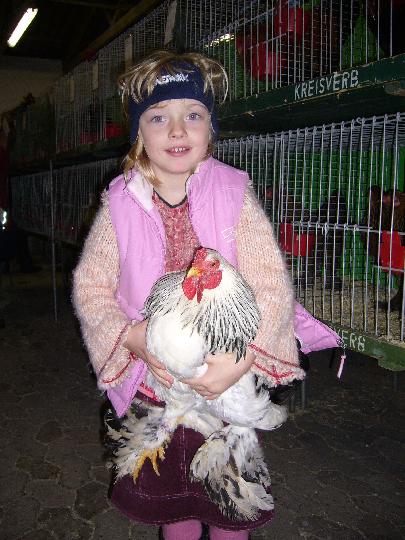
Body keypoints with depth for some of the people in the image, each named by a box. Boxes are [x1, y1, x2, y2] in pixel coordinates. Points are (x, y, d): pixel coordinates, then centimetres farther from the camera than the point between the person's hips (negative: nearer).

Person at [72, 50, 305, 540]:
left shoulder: (233, 195, -10)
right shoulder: (120, 204, -5)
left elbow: (272, 284, -16)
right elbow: (89, 285, -4)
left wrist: (242, 358, -30)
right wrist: (132, 337, -22)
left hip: (229, 384, -1)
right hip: (151, 383, 2)